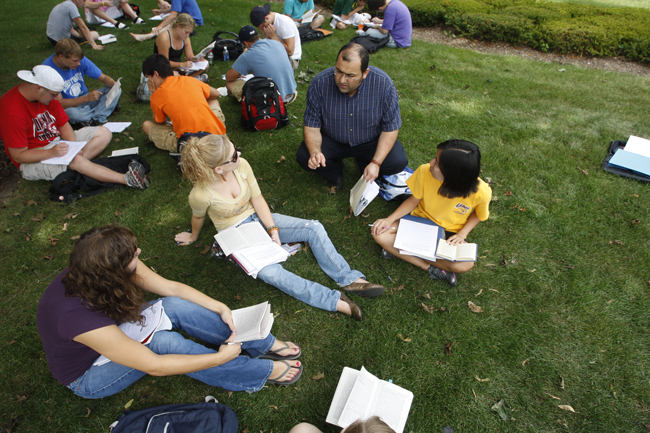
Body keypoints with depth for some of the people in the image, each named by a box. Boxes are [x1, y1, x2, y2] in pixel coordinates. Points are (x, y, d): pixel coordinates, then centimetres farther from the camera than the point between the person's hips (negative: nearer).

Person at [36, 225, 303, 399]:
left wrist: (221, 308, -20)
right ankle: (263, 372, -20)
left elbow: (171, 287, -13)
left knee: (175, 306, -20)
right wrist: (219, 358, -32)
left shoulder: (96, 270, -22)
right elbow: (153, 366, -37)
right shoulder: (78, 317, -42)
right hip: (88, 375, -6)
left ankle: (264, 344, -11)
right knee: (163, 341, -32)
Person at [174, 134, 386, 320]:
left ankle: (349, 279, -12)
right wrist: (193, 236, 17)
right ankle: (334, 301, -28)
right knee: (269, 271, -31)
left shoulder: (241, 165, -17)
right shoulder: (201, 194, -26)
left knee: (314, 228, -14)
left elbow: (257, 199, -7)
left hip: (258, 218, 5)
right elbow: (198, 217, -3)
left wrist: (273, 230, -13)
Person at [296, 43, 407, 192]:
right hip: (332, 140, 0)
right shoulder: (319, 83, -23)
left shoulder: (383, 83, -24)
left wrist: (376, 163, -27)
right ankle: (336, 171, 10)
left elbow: (390, 128, -16)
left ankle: (364, 164, 12)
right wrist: (314, 151, -35)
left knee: (398, 162, -23)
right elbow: (311, 126, -14)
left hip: (371, 140, 0)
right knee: (303, 157, -24)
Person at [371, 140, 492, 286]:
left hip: (450, 232, -1)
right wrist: (389, 219, -19)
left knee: (466, 264, -29)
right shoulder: (425, 172, -26)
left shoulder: (481, 193, -26)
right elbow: (414, 200, -9)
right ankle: (428, 267, -13)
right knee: (380, 233, -22)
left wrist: (462, 233, -17)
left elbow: (478, 214, -2)